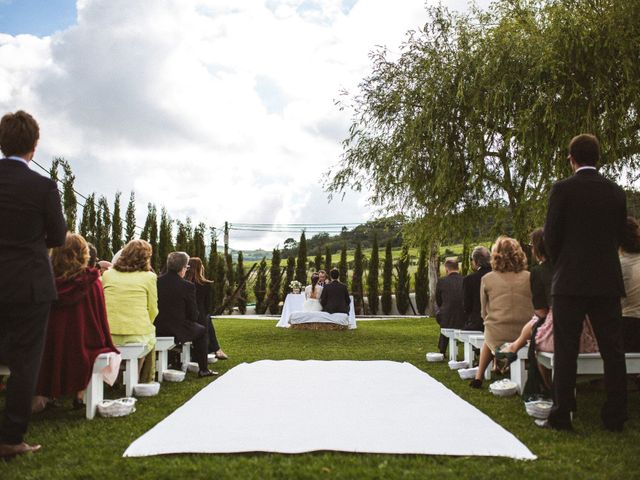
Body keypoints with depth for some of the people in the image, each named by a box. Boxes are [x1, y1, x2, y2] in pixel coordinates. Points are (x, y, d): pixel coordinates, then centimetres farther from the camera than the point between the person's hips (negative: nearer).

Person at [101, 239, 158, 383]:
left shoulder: (107, 274, 7)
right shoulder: (148, 277, -2)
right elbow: (153, 311, 2)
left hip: (108, 338, 3)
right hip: (138, 337, -3)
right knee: (150, 338, 31)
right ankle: (144, 381, 34)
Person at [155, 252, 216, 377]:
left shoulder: (157, 281, -5)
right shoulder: (188, 286, -17)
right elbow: (193, 315, -10)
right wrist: (191, 319, 12)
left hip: (157, 329, 5)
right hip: (177, 331, -5)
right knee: (201, 330, 23)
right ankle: (203, 369, 25)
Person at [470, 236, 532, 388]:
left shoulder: (487, 279, -5)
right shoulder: (529, 277, -3)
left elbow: (484, 313, 5)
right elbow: (535, 310, 6)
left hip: (497, 337, -1)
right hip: (524, 335, 1)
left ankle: (479, 376, 33)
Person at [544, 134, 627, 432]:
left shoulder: (562, 190, -7)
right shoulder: (616, 192, 6)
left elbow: (551, 236, -7)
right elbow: (619, 235, 10)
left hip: (570, 282, -3)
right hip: (607, 282, 4)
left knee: (565, 352, 2)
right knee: (612, 351, 8)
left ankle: (561, 415, 4)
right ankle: (615, 417, 12)